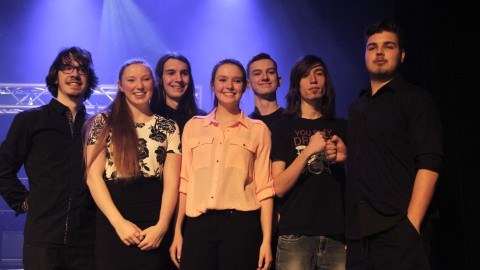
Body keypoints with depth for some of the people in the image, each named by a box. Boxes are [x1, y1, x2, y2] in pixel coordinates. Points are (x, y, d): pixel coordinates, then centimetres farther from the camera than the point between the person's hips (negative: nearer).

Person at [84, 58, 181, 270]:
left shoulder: (168, 127, 8)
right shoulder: (103, 122, 5)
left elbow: (172, 181, 1)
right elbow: (93, 176, -3)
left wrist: (161, 225, -14)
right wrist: (119, 222, -13)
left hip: (155, 224, 1)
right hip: (112, 223, -1)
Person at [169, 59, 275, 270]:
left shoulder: (258, 129, 6)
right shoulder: (193, 126, 11)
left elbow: (264, 187, 2)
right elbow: (184, 181, 10)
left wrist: (266, 240, -3)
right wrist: (177, 232, 5)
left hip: (241, 224, -1)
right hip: (197, 224, 2)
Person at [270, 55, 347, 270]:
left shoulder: (342, 127, 13)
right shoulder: (283, 127, 5)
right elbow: (279, 187, -3)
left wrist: (345, 157, -3)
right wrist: (308, 151, -13)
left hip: (338, 234, 2)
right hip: (295, 235, -2)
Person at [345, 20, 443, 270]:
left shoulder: (414, 98, 1)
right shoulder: (356, 108, 18)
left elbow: (429, 164, -9)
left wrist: (411, 225, -17)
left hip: (398, 232, -5)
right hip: (358, 235, 5)